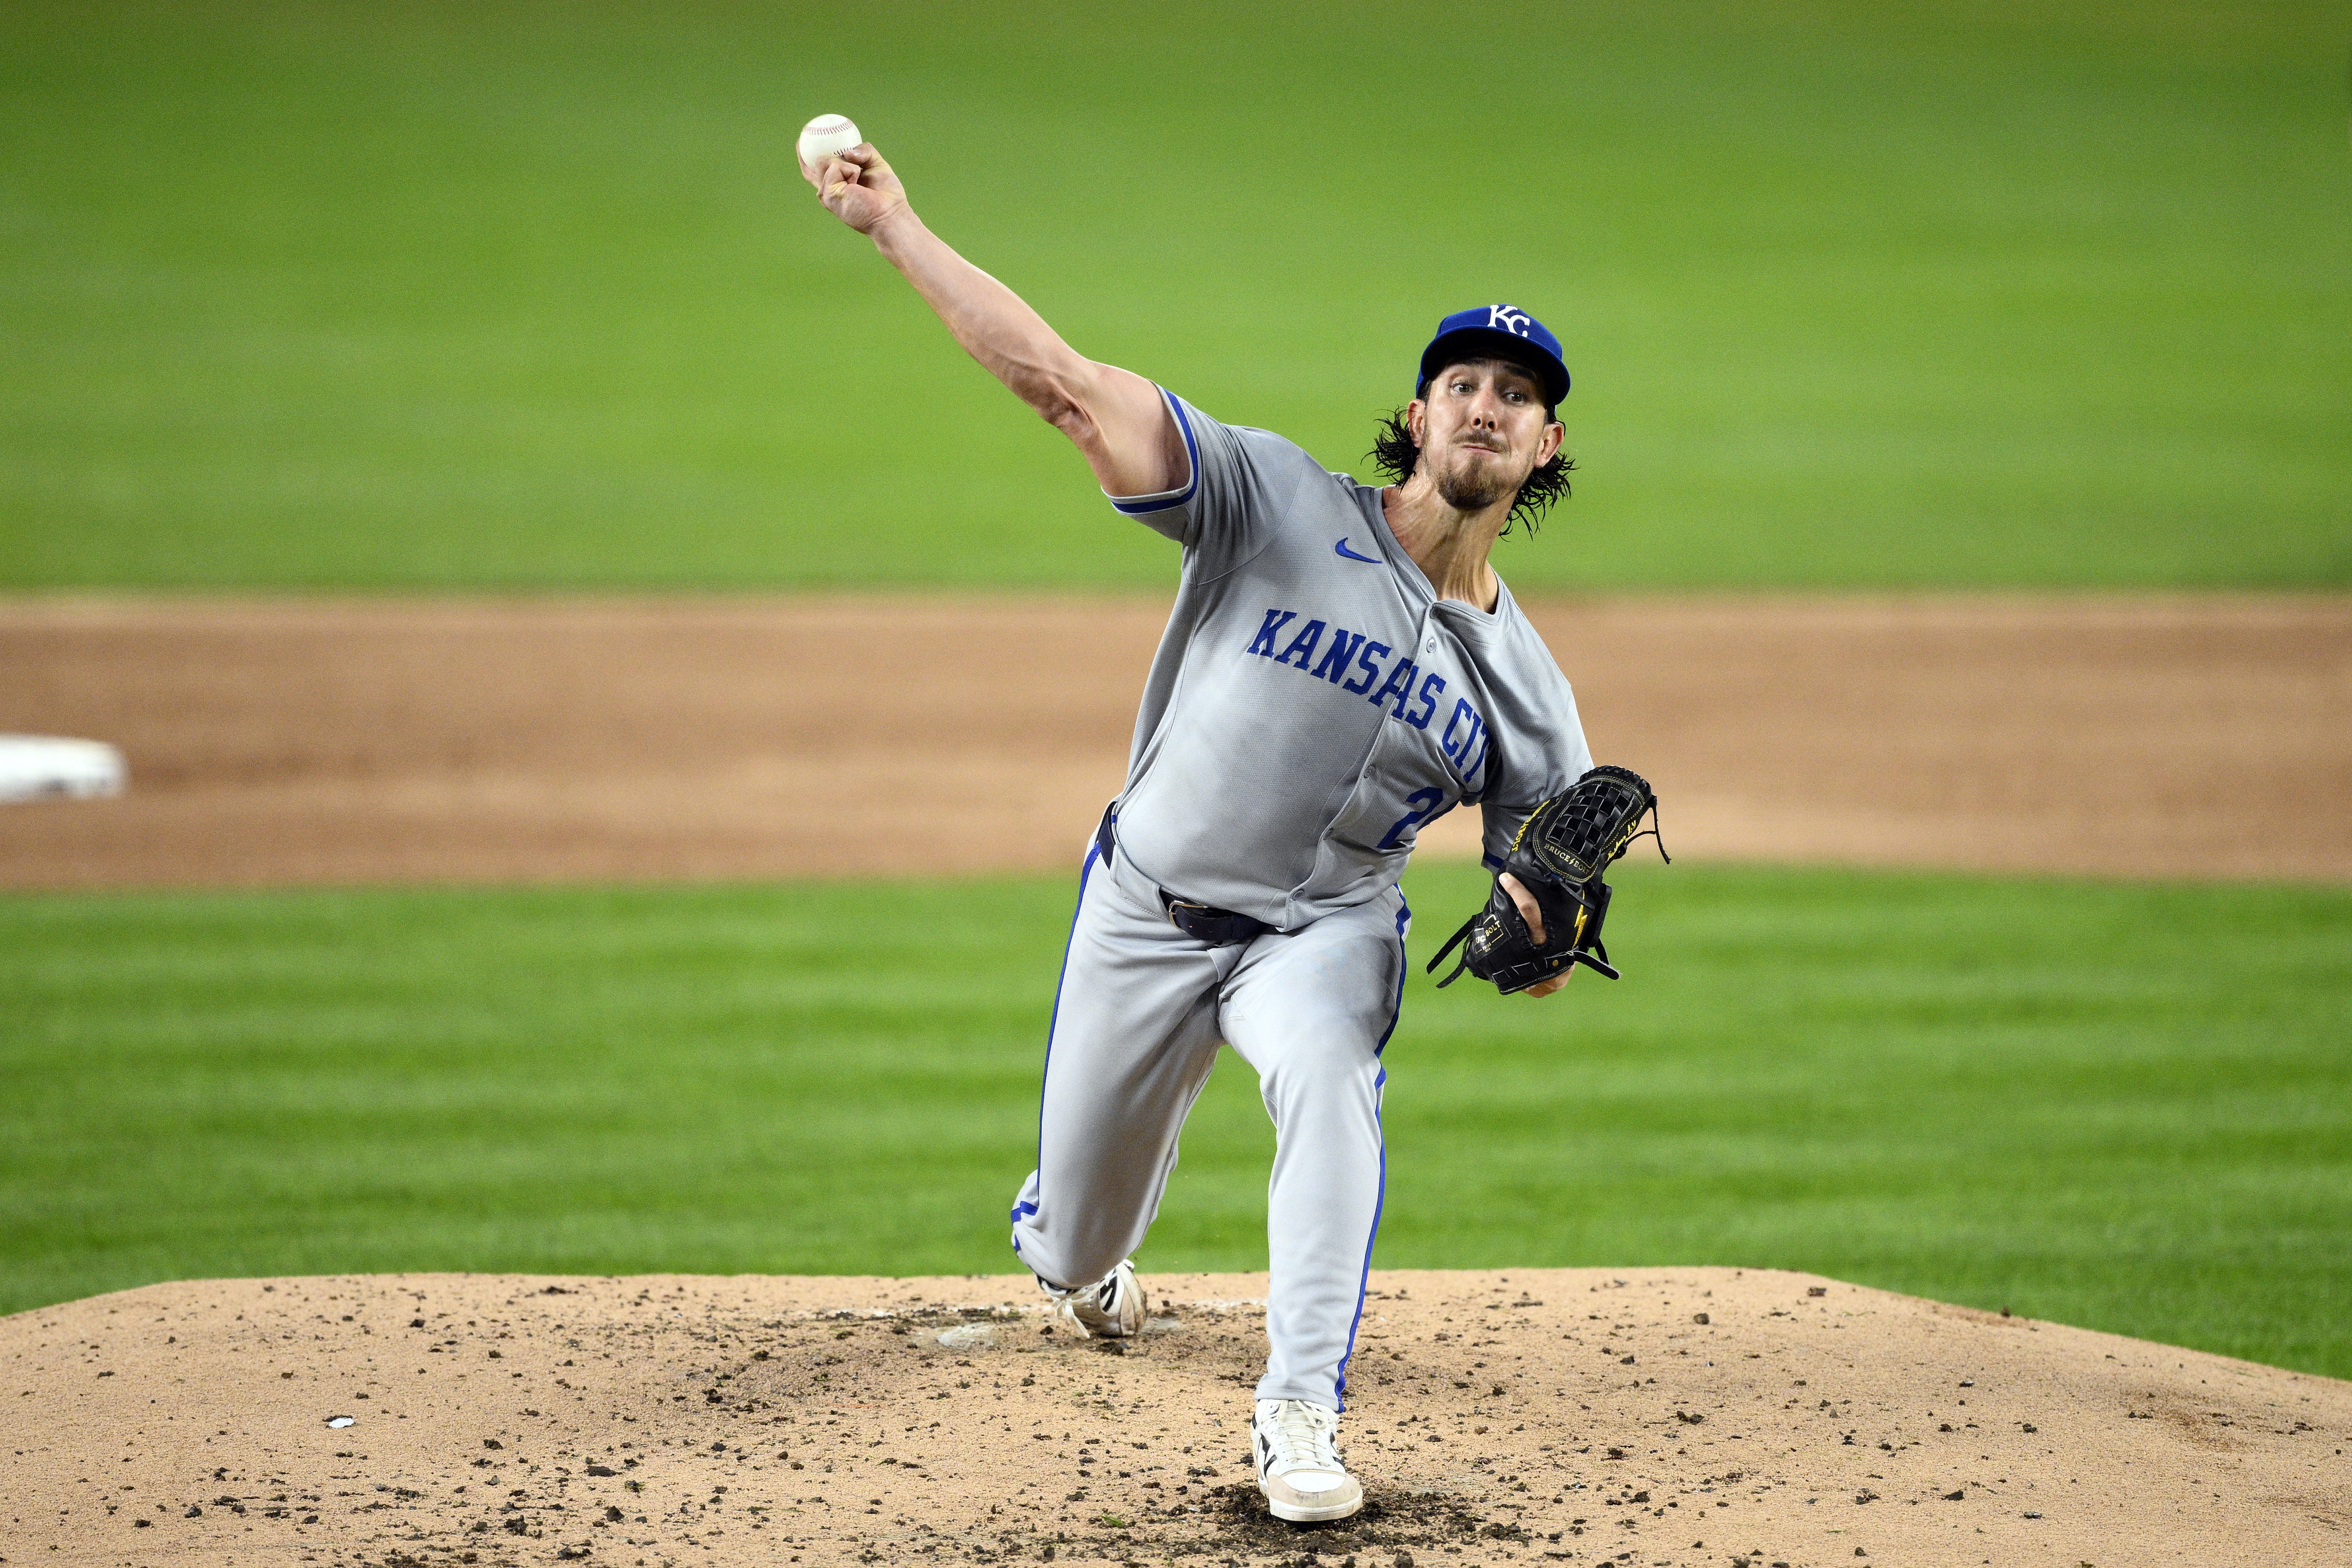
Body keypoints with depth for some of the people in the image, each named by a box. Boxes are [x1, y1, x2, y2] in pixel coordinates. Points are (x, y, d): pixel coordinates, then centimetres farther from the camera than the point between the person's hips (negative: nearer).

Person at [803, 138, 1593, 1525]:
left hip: (1324, 928, 0)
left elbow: (1540, 953, -1)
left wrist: (1546, 923, -27)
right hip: (1145, 915, 0)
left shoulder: (1526, 687, -5)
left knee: (1328, 1076, -35)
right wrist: (894, 227, -26)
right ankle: (1078, 1252, 52)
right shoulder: (1277, 503, -13)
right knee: (1074, 1249, 11)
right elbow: (1062, 381, -20)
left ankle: (1301, 1412, -33)